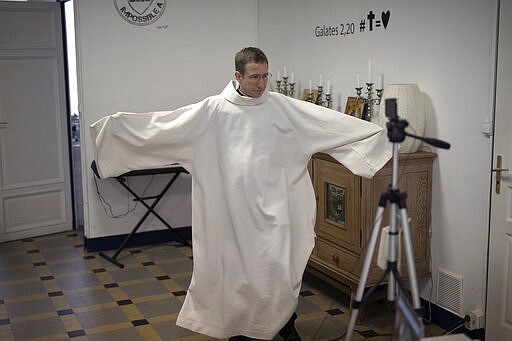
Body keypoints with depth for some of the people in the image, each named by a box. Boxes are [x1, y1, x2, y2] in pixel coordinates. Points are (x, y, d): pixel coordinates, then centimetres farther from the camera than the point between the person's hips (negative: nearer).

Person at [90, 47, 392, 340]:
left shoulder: (285, 108, 1)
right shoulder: (212, 110, -1)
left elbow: (335, 124, 1)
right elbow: (162, 125, -1)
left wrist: (380, 135, -2)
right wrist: (117, 124, -7)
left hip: (273, 206, 0)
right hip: (232, 208, 0)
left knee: (281, 267, -2)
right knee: (235, 268, 8)